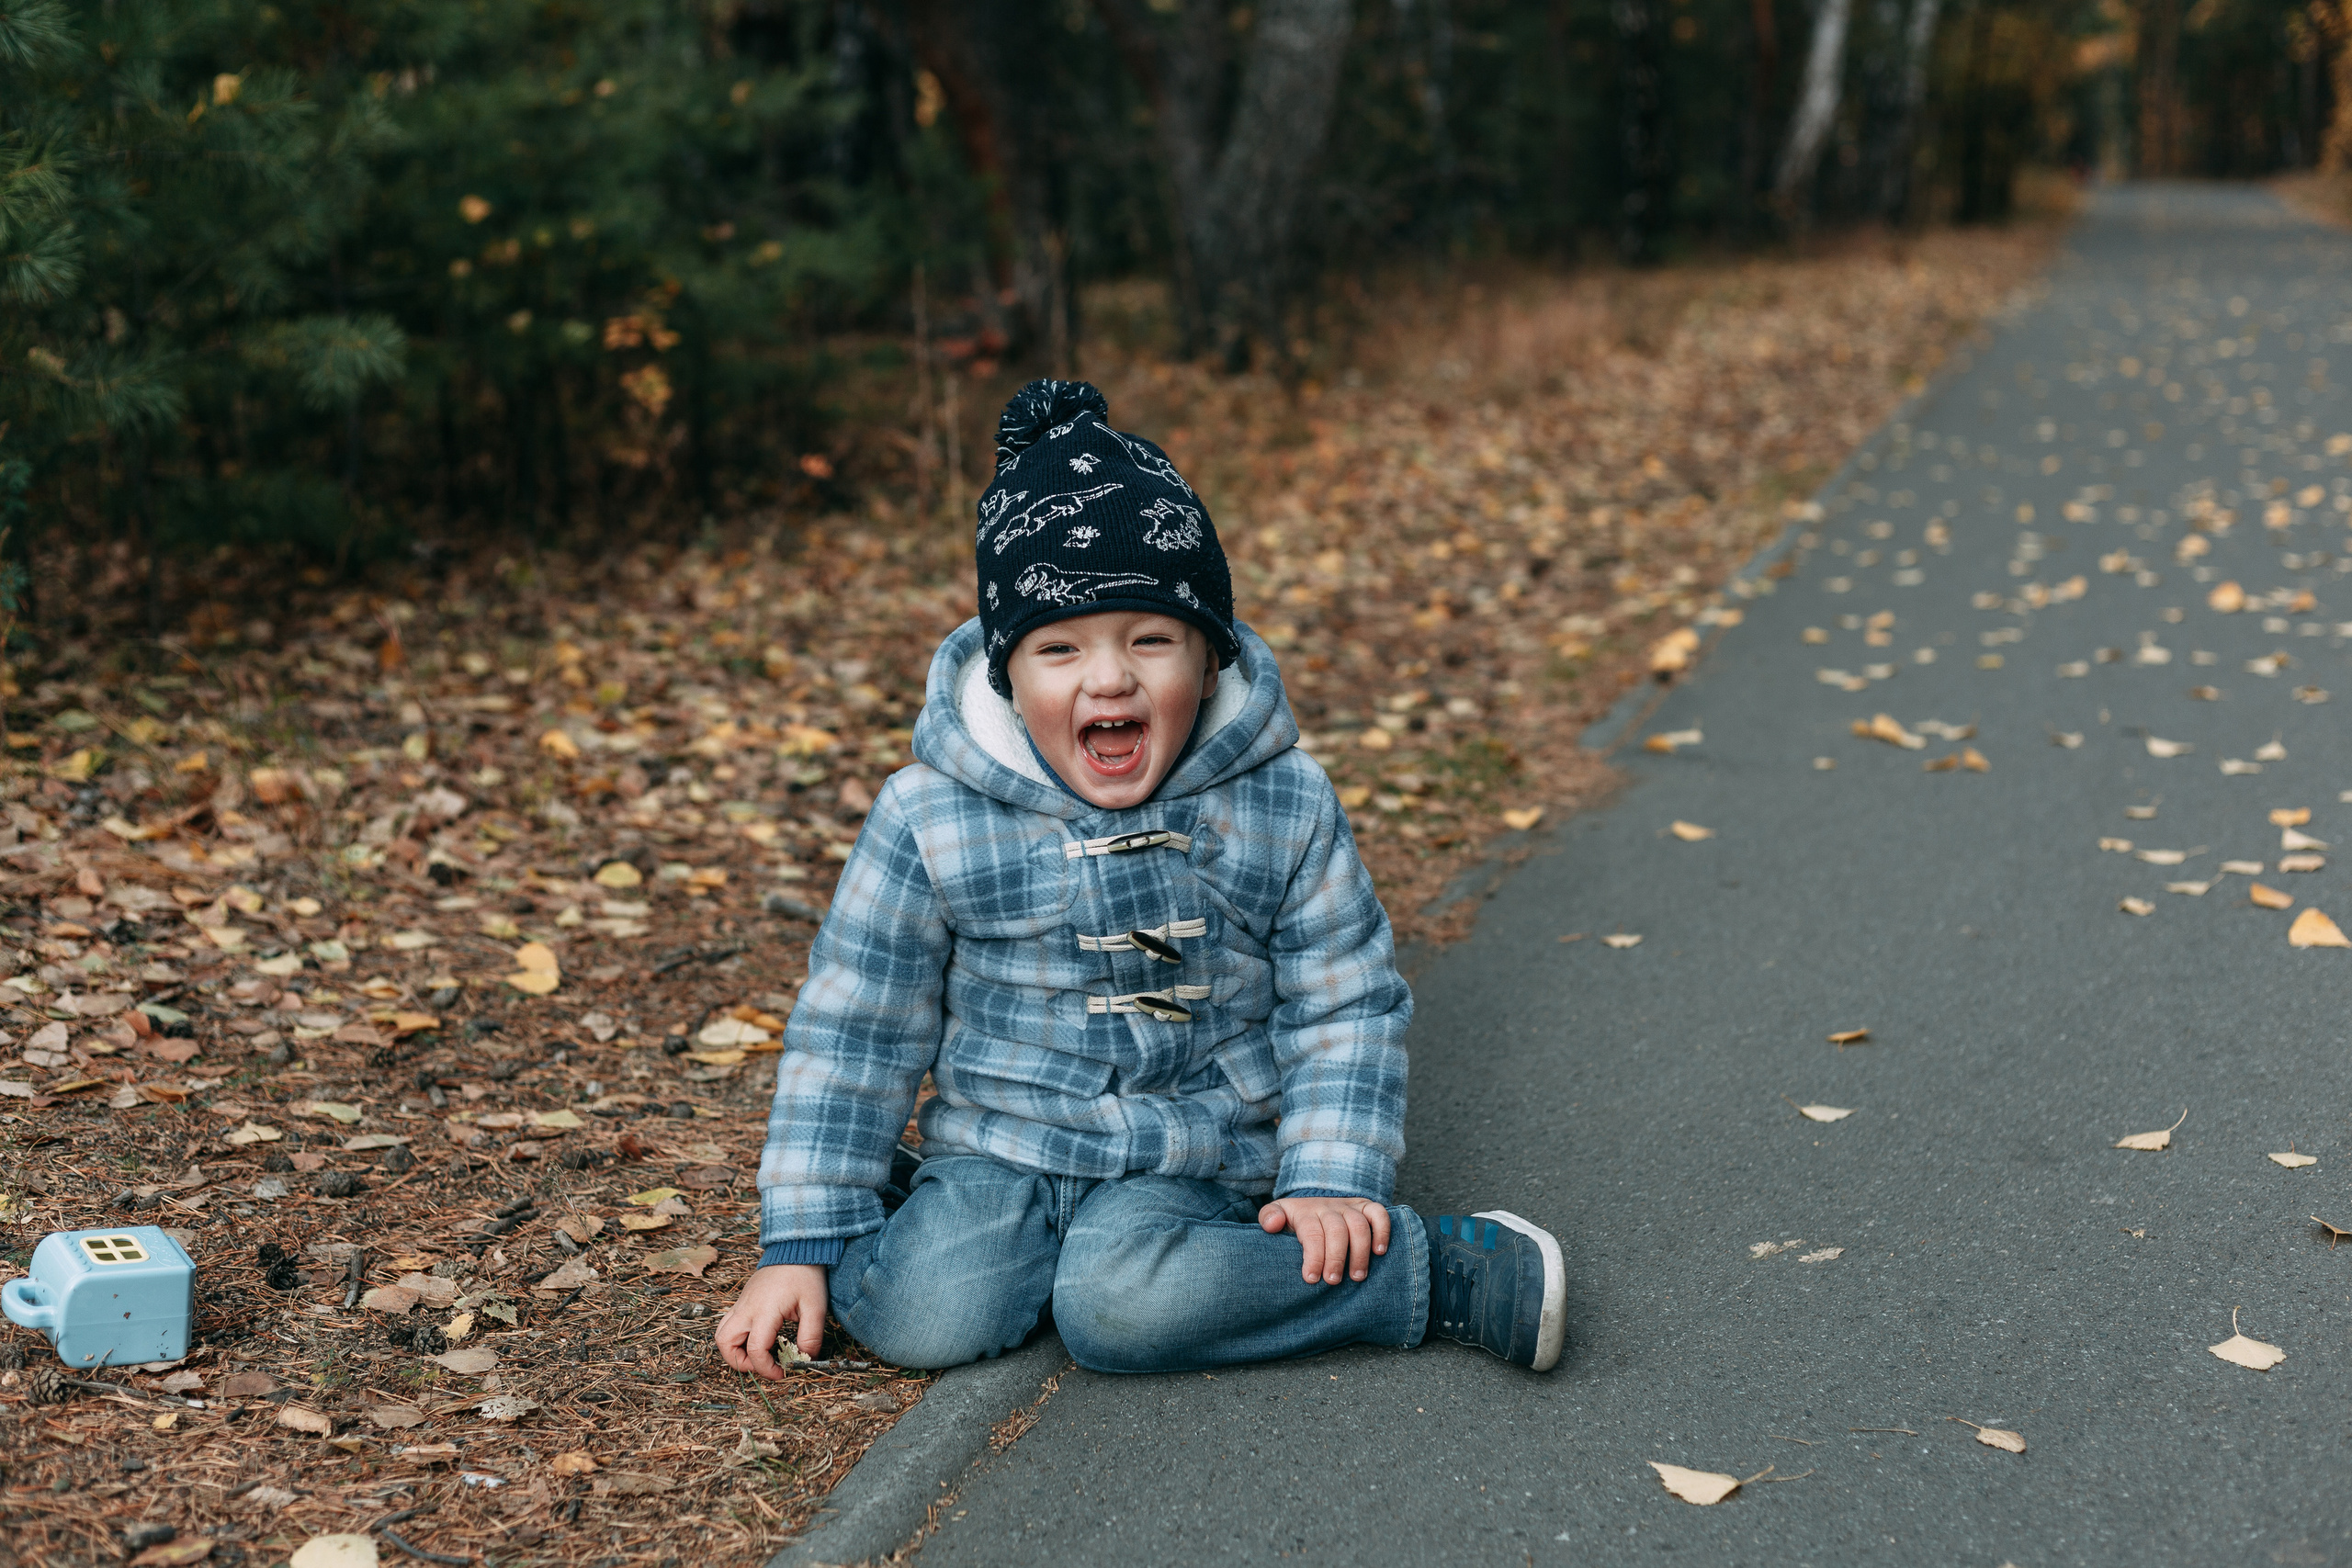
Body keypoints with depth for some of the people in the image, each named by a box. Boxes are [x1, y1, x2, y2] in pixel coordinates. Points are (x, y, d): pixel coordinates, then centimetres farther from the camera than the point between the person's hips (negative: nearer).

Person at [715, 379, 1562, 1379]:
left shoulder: (1282, 807, -7)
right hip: (1001, 1146, 0)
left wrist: (1332, 1178, -8)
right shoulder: (931, 820, -10)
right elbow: (851, 1034, -2)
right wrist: (806, 1242, -3)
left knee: (1119, 1305, -30)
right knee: (920, 1316, -27)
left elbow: (1347, 1006, 4)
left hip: (1194, 1158, 0)